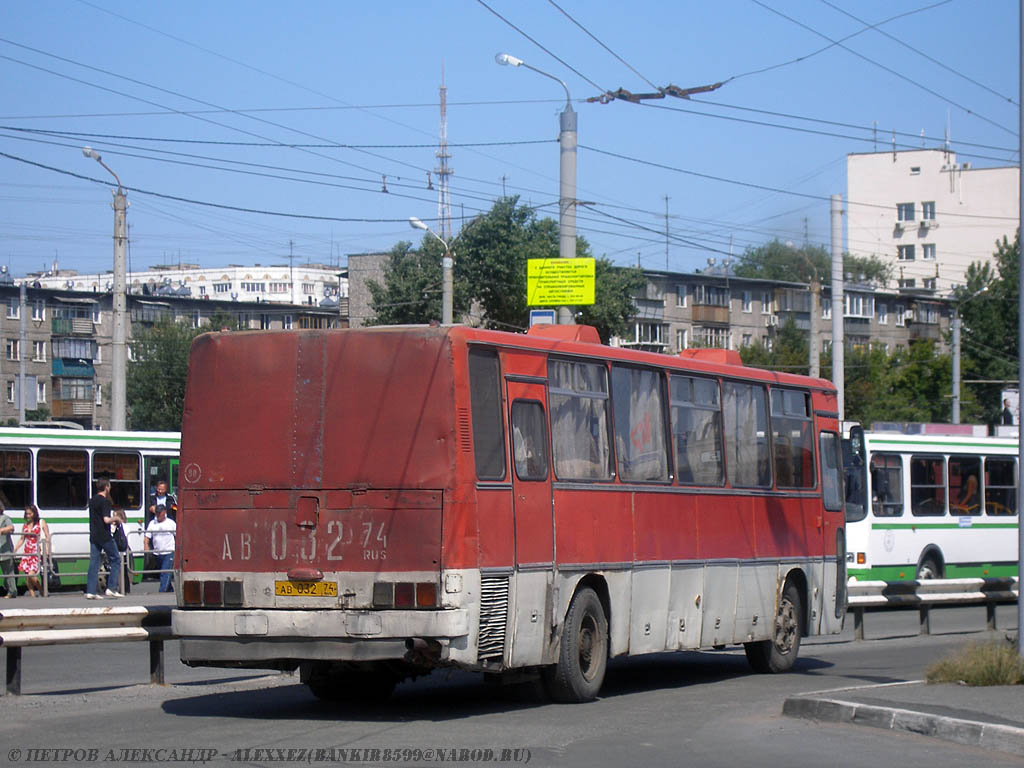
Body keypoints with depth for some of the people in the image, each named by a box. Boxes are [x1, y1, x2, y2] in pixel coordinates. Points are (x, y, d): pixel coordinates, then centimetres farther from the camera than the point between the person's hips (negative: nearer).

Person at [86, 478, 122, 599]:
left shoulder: (92, 500, 12)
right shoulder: (105, 501, -13)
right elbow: (106, 519, -22)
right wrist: (115, 518, -4)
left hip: (94, 536, 7)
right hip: (105, 537, -7)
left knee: (94, 563, 6)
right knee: (116, 560, 5)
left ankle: (91, 591, 0)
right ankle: (111, 588, 0)